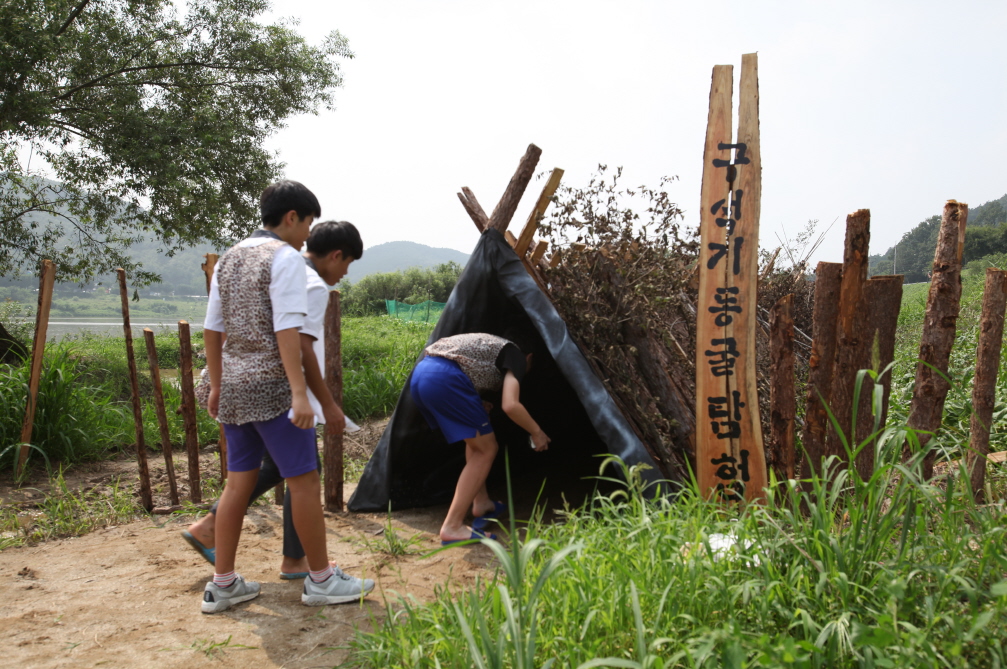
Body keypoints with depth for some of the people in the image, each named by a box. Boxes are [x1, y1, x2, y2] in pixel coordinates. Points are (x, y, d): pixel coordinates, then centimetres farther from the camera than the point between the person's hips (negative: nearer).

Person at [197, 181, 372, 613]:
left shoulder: (229, 259, 15)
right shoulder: (285, 258, -9)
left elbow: (212, 329, 16)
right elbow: (287, 330, -19)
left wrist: (216, 386, 22)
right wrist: (300, 393, -21)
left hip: (234, 385, 8)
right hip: (271, 385, -8)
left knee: (239, 482, 13)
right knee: (304, 480, 1)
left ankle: (223, 584, 18)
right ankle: (322, 580, 10)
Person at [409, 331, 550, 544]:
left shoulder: (493, 346, 33)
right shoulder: (516, 356, 10)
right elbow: (510, 405, -6)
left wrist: (476, 407, 34)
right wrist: (536, 432, 10)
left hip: (418, 374, 9)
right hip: (444, 379, -9)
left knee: (477, 441, 25)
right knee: (486, 450, 3)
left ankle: (481, 503, 33)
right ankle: (452, 527, -1)